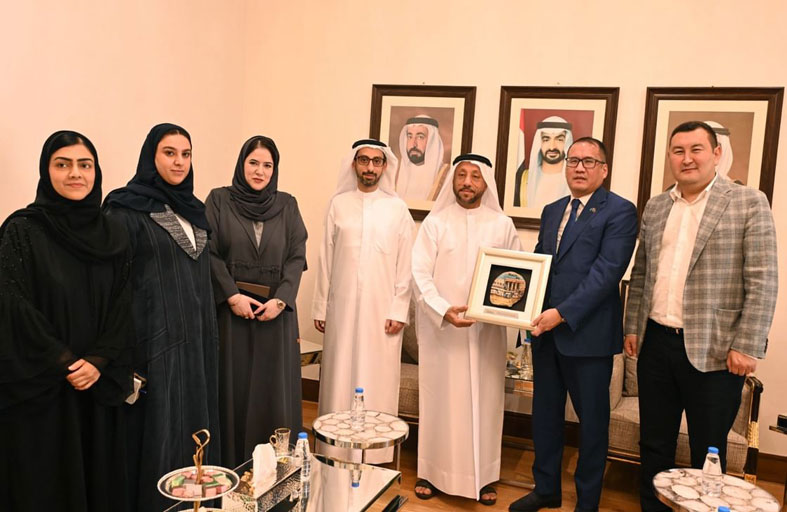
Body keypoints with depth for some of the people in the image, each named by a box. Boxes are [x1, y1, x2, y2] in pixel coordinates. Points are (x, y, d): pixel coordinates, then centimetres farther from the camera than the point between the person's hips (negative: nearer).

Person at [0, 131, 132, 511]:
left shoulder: (113, 235, 5)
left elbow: (122, 308, 2)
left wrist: (99, 362, -10)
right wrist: (64, 363, -13)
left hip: (98, 387, 4)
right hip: (39, 390, -3)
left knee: (100, 477, 12)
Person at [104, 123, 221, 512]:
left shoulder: (192, 209, 12)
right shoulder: (128, 209, -9)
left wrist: (207, 332, 16)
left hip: (197, 338, 7)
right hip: (156, 339, -7)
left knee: (196, 420, 13)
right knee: (158, 429, 1)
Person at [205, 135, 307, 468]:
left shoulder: (286, 205, 7)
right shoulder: (218, 200, 3)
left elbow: (297, 256, 1)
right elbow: (209, 253, -3)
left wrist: (281, 299, -11)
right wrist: (232, 296, -13)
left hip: (276, 310, 2)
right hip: (231, 310, -1)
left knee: (274, 388, 5)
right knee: (233, 388, 4)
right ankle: (231, 470, 17)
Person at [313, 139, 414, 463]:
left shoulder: (397, 209, 2)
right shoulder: (338, 204, 4)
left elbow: (404, 265, 1)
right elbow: (326, 259, 5)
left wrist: (399, 311, -5)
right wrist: (320, 307, 4)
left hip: (382, 309, -1)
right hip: (342, 306, 1)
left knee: (377, 379, 3)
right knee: (339, 377, 6)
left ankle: (374, 450, 14)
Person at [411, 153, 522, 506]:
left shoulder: (502, 224, 5)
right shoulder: (435, 221, -1)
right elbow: (420, 273, -7)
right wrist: (444, 310, -20)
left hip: (487, 329, 2)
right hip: (441, 328, -1)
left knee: (484, 400, 8)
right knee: (440, 399, 7)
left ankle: (483, 475, 21)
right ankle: (432, 470, 20)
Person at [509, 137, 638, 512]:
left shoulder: (619, 211, -8)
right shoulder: (552, 211, 14)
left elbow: (607, 271, -17)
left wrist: (563, 313, -23)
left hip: (588, 333, -6)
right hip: (546, 330, 6)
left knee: (592, 419, 9)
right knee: (545, 412, 16)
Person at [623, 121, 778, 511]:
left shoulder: (749, 202, -4)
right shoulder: (655, 207, 10)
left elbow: (762, 282, -9)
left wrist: (747, 346, -13)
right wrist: (632, 326, 10)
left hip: (714, 350, -4)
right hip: (656, 343, 5)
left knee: (707, 454, 9)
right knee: (654, 445, 15)